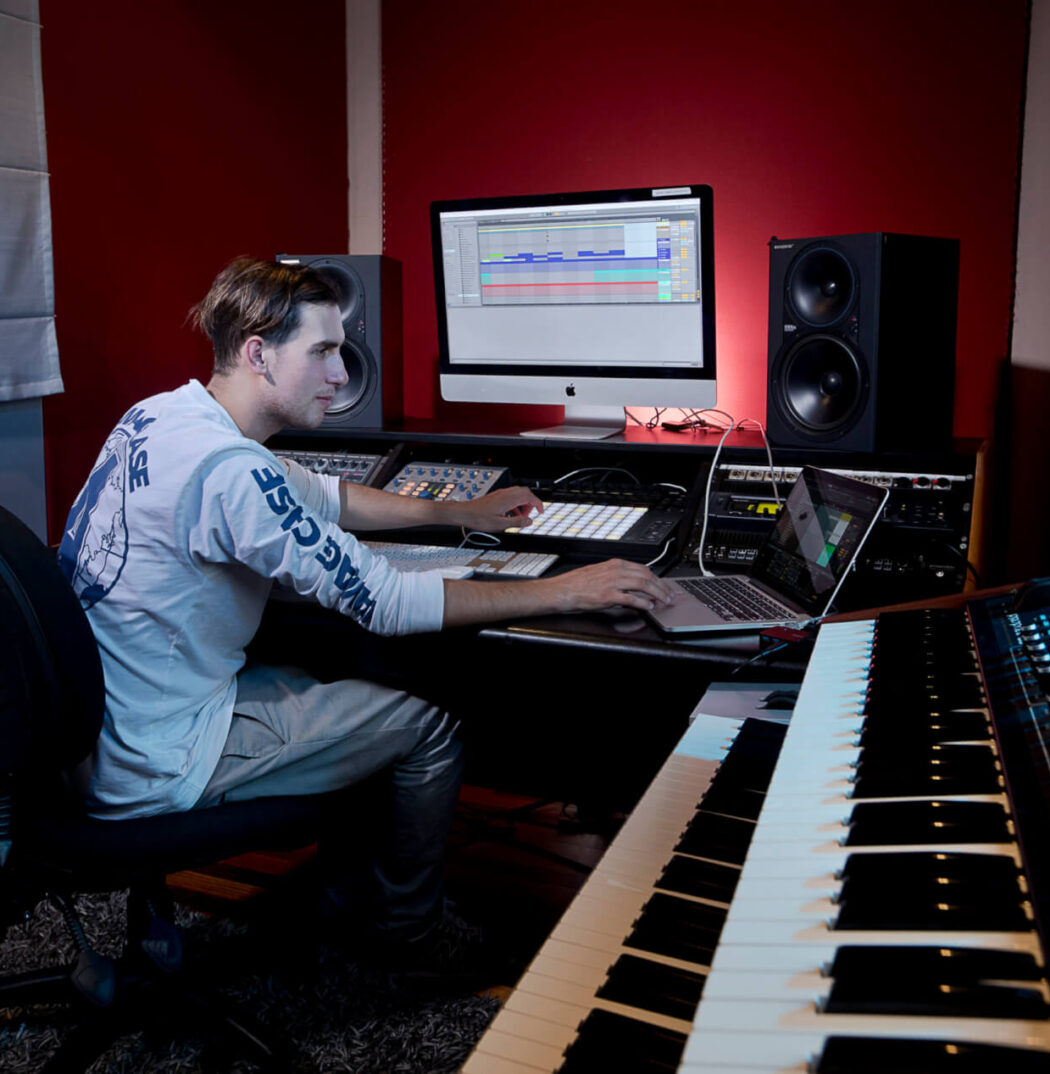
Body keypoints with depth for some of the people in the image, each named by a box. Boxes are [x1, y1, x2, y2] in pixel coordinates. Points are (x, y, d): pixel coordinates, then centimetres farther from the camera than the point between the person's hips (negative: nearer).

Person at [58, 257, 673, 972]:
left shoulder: (165, 416, 3)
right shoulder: (227, 468, -28)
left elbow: (323, 497, 14)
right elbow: (389, 603, -25)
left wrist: (462, 513, 17)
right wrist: (562, 591, -18)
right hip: (150, 770, -9)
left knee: (348, 669, 23)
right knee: (428, 727, 0)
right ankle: (411, 937, 23)